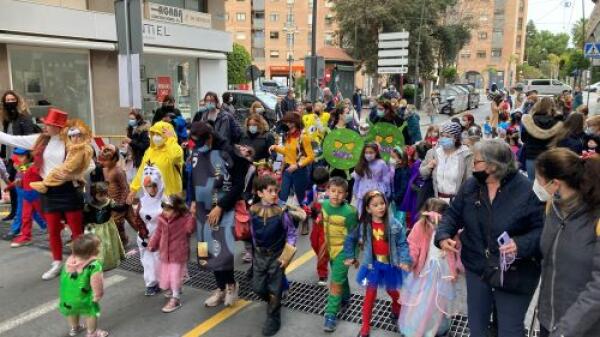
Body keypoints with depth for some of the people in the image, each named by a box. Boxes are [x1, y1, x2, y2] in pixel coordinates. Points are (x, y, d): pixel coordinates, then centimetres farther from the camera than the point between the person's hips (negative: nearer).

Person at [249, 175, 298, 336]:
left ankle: (273, 319, 22)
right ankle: (272, 302, 43)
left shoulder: (281, 212, -17)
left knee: (274, 290, 4)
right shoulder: (253, 210, -8)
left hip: (277, 256, -3)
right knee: (258, 288, 12)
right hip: (260, 255, 4)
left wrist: (286, 256, -11)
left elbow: (292, 234, -9)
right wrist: (257, 249, 12)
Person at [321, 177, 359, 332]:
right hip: (330, 248, 6)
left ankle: (331, 314, 4)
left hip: (343, 250, -6)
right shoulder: (324, 204, -8)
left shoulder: (349, 212, -26)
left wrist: (353, 255, -12)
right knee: (340, 276, 26)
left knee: (336, 282, -5)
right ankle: (345, 297, 48)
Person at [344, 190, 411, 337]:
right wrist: (350, 256, 7)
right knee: (370, 294, 6)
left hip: (390, 264, 0)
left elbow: (403, 244, -11)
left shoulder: (394, 224, -15)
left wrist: (404, 261, -22)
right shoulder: (364, 225, -11)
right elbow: (350, 239, 4)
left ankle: (397, 309, 54)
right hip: (373, 264, 0)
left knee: (392, 290, 21)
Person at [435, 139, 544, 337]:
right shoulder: (470, 186, -4)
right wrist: (443, 236, -16)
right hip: (477, 269, 4)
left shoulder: (525, 191, -19)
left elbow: (542, 229, -14)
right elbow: (453, 214, 2)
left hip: (514, 275, -4)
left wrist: (520, 245, -31)